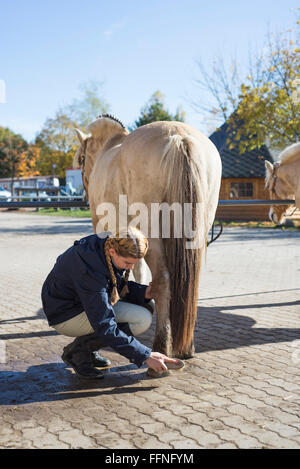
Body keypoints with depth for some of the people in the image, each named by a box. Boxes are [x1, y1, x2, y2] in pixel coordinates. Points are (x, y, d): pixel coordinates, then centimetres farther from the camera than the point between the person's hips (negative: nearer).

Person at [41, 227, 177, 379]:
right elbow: (104, 326, -32)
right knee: (143, 319, -21)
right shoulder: (91, 269, -34)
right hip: (66, 316, -9)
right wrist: (145, 356, -30)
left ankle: (87, 347, 7)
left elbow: (120, 286, 9)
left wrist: (144, 292, -12)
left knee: (146, 308, 1)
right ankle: (78, 350, -7)